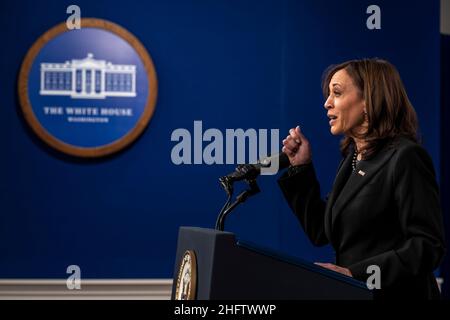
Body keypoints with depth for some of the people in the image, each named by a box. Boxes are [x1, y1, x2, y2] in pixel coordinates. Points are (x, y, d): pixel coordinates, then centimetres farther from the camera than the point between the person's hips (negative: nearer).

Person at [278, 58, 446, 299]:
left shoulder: (405, 157, -13)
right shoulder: (352, 158, 10)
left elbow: (427, 247, -19)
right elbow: (320, 233, 12)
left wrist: (355, 273, -26)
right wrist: (300, 167, 7)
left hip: (394, 293, -7)